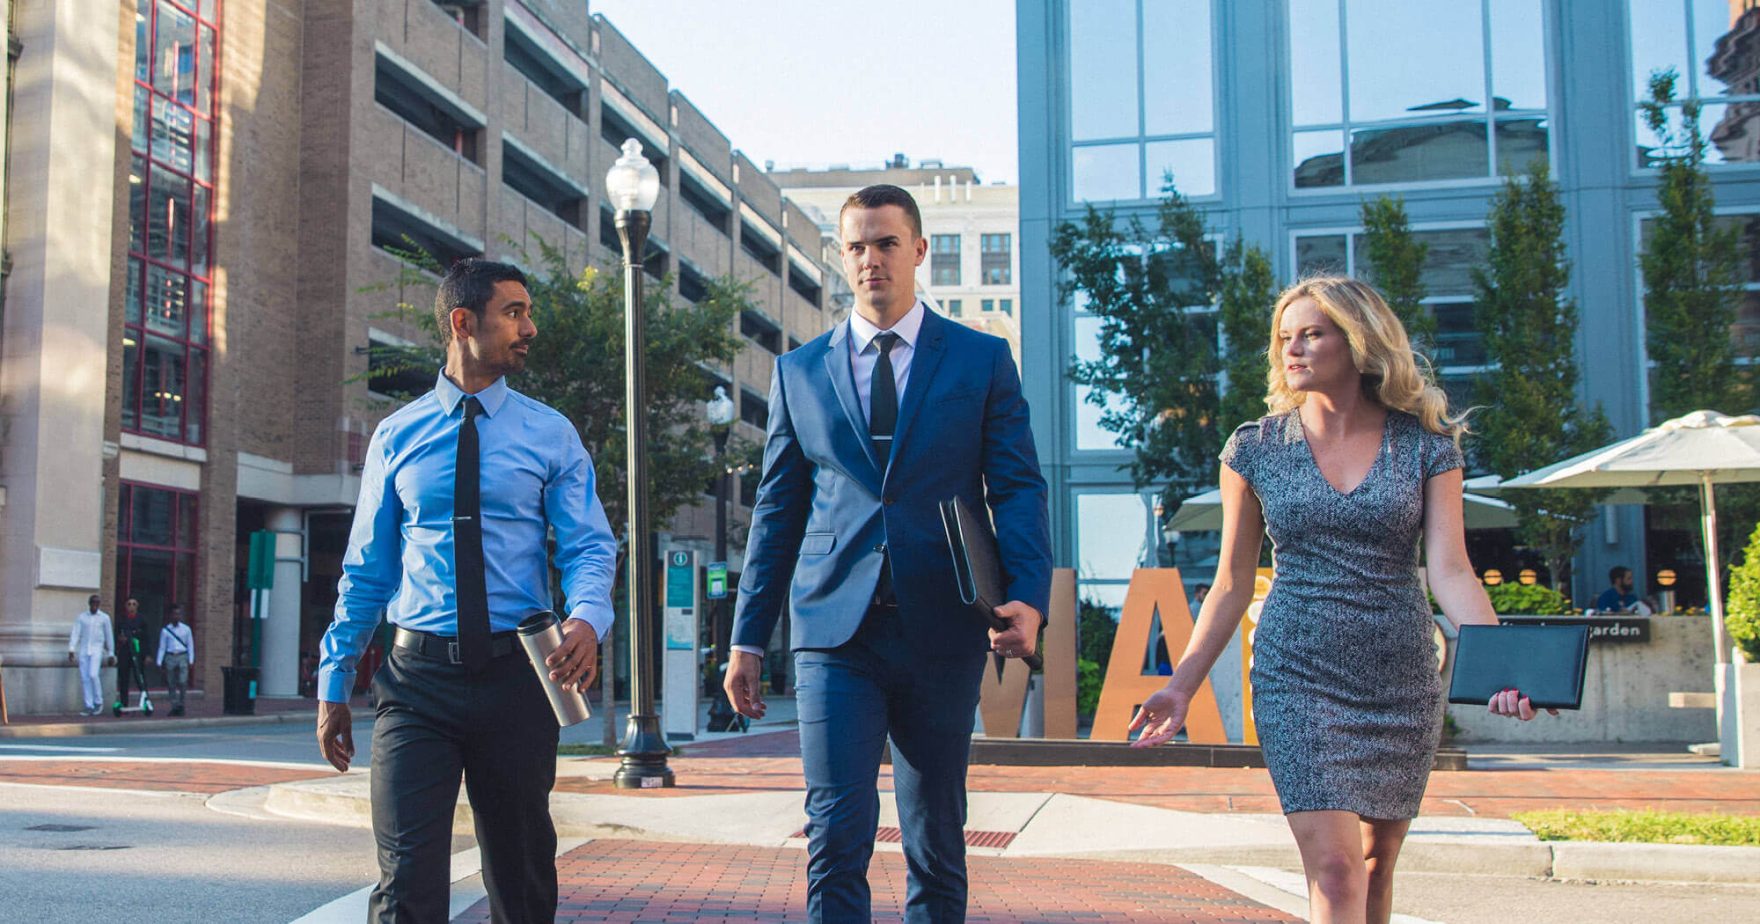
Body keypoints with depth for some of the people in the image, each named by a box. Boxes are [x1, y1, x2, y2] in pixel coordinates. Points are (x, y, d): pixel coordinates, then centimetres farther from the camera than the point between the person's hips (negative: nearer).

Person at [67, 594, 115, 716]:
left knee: (93, 675, -17)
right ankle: (89, 706, 3)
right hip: (83, 650, 2)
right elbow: (75, 634, 3)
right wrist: (71, 650, -7)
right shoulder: (81, 617, 8)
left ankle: (98, 702, -1)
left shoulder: (104, 618, 5)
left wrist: (111, 654, 10)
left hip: (96, 649, -2)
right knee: (84, 678, -1)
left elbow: (109, 636, 9)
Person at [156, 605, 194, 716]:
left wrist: (191, 660, 2)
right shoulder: (165, 630, 6)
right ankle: (174, 707, 11)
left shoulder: (186, 629, 6)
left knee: (182, 682, -14)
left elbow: (190, 645, 8)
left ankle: (181, 705, -1)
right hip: (170, 657, 1)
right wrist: (159, 662, 4)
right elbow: (162, 647, 8)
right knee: (171, 685, 4)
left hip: (182, 657, -1)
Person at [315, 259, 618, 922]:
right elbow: (365, 569, 10)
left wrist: (588, 618, -24)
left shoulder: (551, 435, 5)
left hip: (516, 676, 1)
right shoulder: (396, 437, 7)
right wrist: (334, 682, 7)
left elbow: (589, 545, -2)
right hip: (418, 676, 0)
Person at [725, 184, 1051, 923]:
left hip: (941, 632, 0)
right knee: (838, 833, -8)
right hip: (836, 632, 0)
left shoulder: (982, 360, 6)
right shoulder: (798, 371, 11)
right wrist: (749, 638, 8)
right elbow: (776, 511, 12)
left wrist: (1028, 596, -16)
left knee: (937, 838, 10)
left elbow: (1018, 489, 1)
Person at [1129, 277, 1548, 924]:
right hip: (1298, 676, -1)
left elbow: (1448, 568, -6)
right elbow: (1232, 585, 5)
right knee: (1334, 865, -12)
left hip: (1402, 679, 2)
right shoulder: (1255, 447, 1)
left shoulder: (1425, 445, 1)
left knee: (1376, 863, 11)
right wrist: (1183, 684, -1)